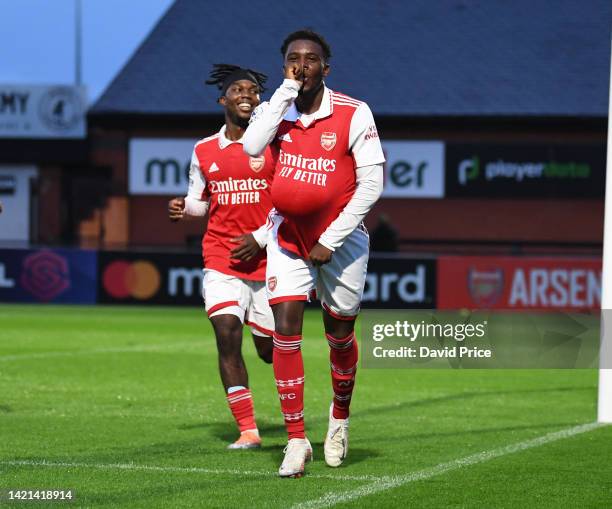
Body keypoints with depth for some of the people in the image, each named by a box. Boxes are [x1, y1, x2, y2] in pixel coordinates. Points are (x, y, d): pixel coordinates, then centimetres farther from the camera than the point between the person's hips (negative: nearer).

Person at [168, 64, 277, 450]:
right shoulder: (205, 151, 8)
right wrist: (182, 209, -3)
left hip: (267, 259, -2)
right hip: (221, 258, 2)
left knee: (268, 348, 5)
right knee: (227, 335, -16)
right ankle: (247, 429, -12)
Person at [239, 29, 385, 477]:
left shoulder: (354, 115, -12)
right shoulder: (274, 109, -3)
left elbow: (371, 184, -13)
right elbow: (252, 148, -24)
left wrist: (331, 240, -15)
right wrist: (287, 90, -21)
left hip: (340, 238, -2)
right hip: (288, 236, 2)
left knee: (340, 335, 9)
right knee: (286, 329, -10)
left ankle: (340, 416, 37)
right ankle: (296, 440, -6)